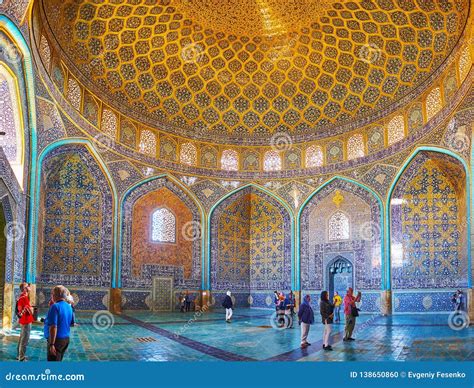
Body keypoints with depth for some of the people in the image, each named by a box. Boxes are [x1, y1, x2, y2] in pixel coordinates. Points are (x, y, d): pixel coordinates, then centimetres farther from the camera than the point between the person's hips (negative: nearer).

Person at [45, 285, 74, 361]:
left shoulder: (55, 306, -17)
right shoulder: (69, 307, 8)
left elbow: (53, 327, -23)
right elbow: (72, 323, 17)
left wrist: (51, 344, -23)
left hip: (57, 339, -8)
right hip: (66, 339, 8)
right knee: (58, 360, 19)